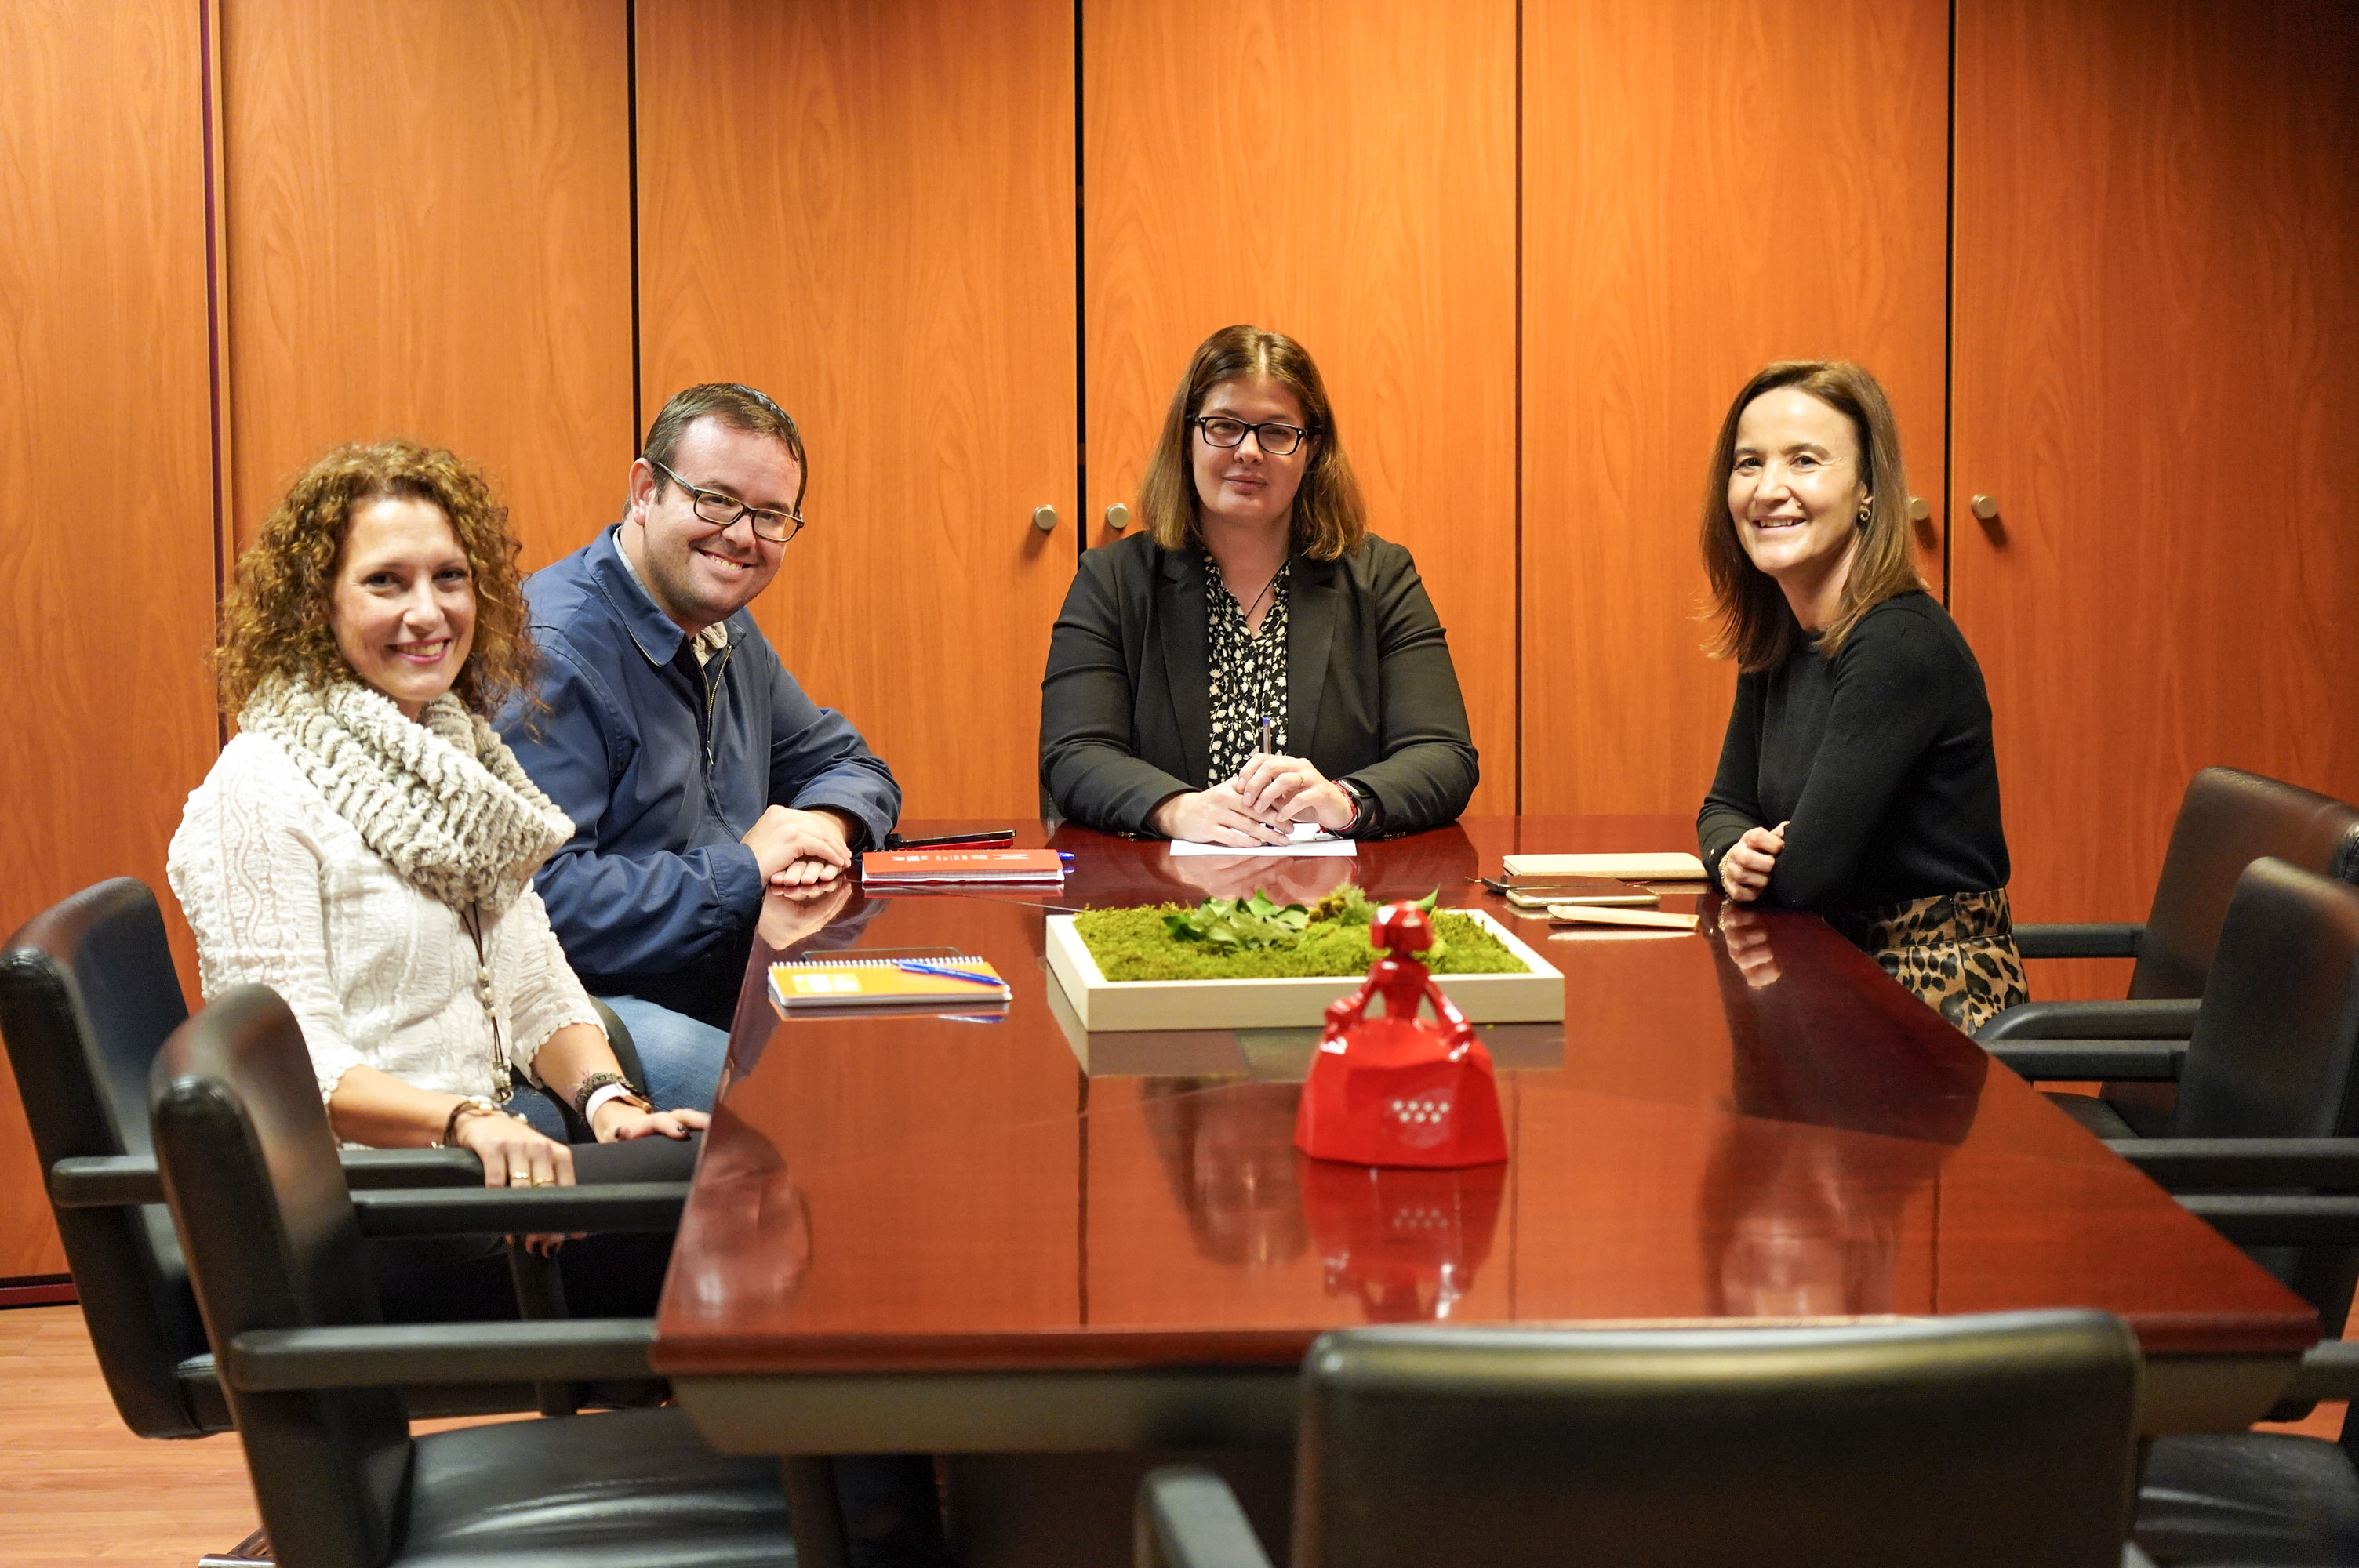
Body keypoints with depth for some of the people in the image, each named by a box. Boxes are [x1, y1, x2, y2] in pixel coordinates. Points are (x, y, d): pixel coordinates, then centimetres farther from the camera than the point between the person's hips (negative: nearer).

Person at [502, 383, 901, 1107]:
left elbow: (847, 763, 26)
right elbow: (537, 897, -27)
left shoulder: (725, 633, 15)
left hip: (733, 992, 9)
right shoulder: (555, 651, -17)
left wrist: (822, 828, 0)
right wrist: (741, 873, -18)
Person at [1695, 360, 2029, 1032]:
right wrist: (1735, 856, -7)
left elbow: (1808, 870, -23)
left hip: (1939, 1003, -8)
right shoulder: (1777, 638, 7)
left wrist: (1761, 862, 0)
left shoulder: (1902, 645, -21)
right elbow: (1726, 806, 16)